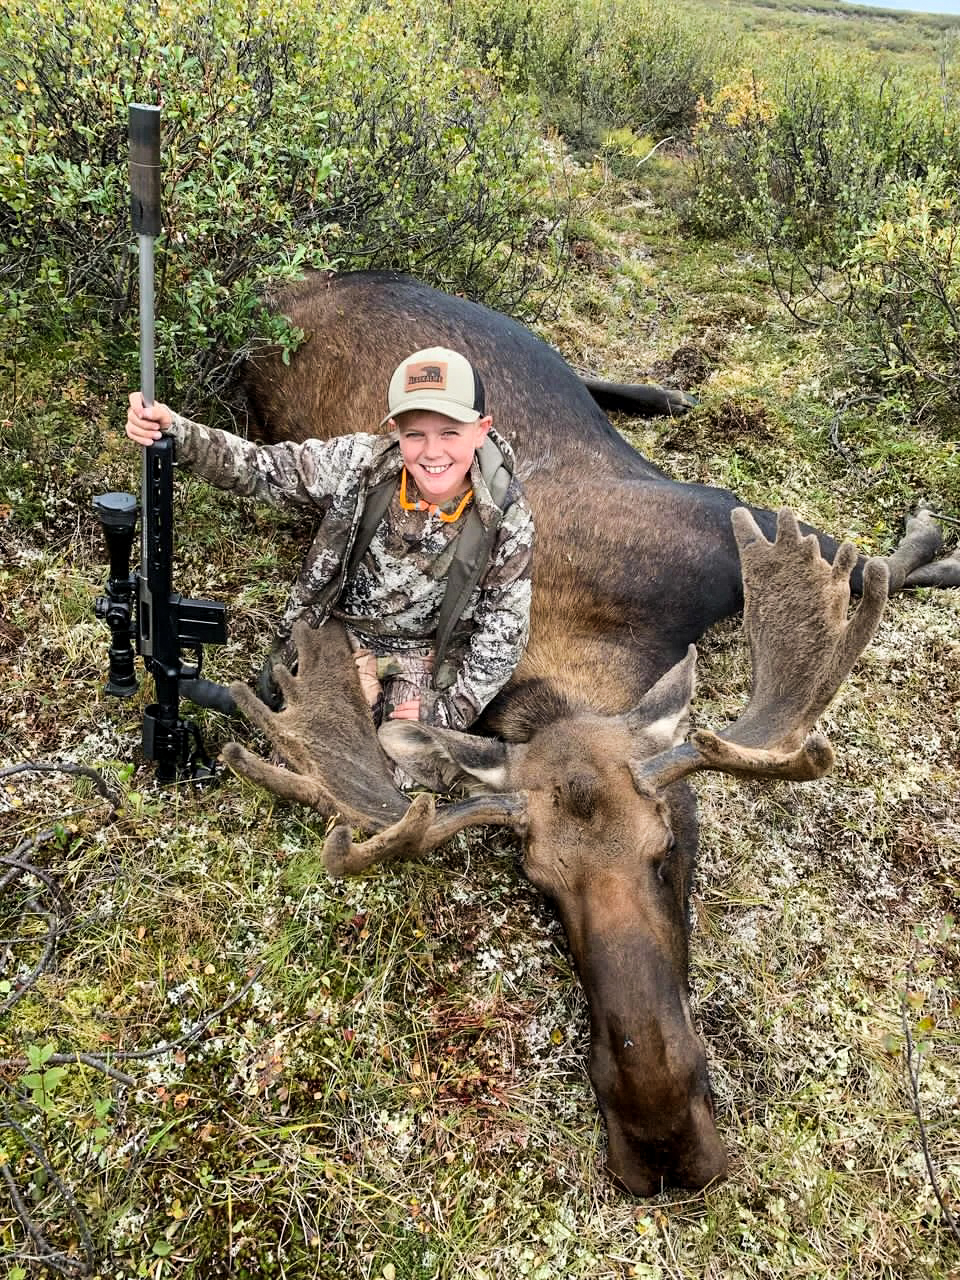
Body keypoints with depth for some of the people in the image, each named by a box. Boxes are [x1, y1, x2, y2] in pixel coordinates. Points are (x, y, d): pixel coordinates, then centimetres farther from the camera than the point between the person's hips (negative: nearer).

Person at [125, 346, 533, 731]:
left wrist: (453, 707, -15)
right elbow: (258, 468, -18)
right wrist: (174, 432, -35)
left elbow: (503, 629, -11)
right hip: (339, 630, 0)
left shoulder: (508, 521, -20)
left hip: (424, 658, 0)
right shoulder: (360, 463, -20)